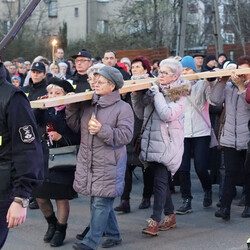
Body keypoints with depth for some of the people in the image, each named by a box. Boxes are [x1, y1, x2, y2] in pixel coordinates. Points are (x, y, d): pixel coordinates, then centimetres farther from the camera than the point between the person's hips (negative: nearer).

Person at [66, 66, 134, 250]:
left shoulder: (123, 108, -7)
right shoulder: (88, 104, 11)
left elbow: (126, 135, -15)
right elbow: (76, 126, 13)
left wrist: (103, 130, -25)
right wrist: (72, 107, 1)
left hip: (109, 164, -7)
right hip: (88, 162, 7)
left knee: (101, 203, -6)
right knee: (102, 201, 14)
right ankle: (113, 235, 28)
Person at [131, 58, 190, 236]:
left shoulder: (179, 95, -5)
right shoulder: (154, 90, 11)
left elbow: (168, 114, -21)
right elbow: (141, 114, 15)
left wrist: (157, 95, -13)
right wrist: (136, 95, 2)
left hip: (168, 145, -6)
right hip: (152, 143, 6)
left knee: (160, 181, -11)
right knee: (162, 181, 13)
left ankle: (154, 221, -10)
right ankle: (170, 216, 26)